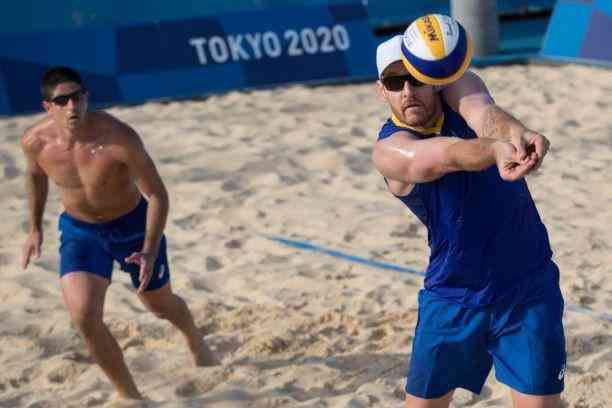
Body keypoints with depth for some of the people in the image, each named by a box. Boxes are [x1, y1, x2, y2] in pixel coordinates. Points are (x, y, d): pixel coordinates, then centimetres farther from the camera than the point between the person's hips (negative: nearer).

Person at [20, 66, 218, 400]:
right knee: (84, 318, -19)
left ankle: (195, 342, 58)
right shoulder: (35, 142, -20)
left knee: (160, 305, 20)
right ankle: (128, 394, 1)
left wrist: (150, 252, -33)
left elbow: (157, 195, -24)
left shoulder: (118, 138, -32)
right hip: (79, 230, 2)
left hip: (132, 224, -2)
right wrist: (35, 228, 11)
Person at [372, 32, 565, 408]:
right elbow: (447, 155, -37)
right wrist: (495, 151, -59)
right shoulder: (390, 151, -14)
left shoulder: (458, 86, -8)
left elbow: (483, 112, -32)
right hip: (451, 296, 0)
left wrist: (516, 134, -57)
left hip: (528, 287, 0)